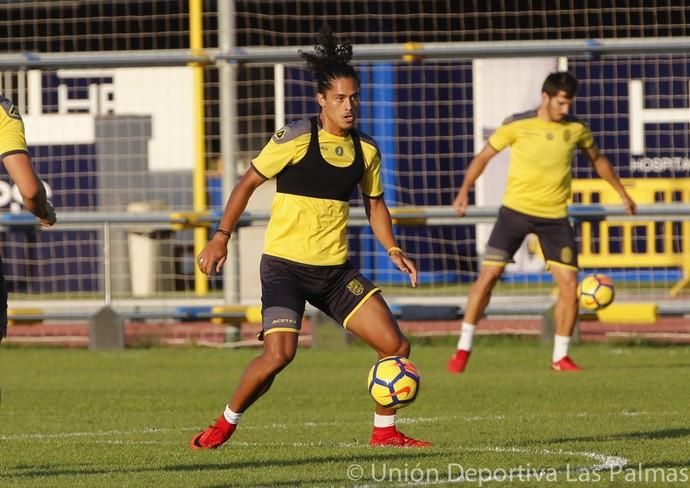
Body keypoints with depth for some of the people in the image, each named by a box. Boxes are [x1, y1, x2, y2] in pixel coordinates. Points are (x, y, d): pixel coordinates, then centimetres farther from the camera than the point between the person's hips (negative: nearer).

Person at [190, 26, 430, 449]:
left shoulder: (366, 150, 6)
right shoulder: (296, 139, -10)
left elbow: (375, 204, 19)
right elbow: (249, 183, -3)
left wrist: (393, 250, 4)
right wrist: (221, 237, -8)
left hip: (335, 269, 5)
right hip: (285, 265, -5)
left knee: (395, 344, -4)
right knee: (279, 354, -21)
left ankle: (385, 430, 14)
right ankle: (225, 425, 2)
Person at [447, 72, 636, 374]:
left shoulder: (575, 129, 2)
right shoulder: (517, 126, -7)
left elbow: (597, 159, 20)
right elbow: (484, 156, 2)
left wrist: (621, 192, 22)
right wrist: (464, 191, -8)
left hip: (554, 217, 2)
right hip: (516, 210, -2)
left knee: (569, 285, -6)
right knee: (488, 274, -8)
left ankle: (560, 357, 9)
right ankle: (463, 349, 4)